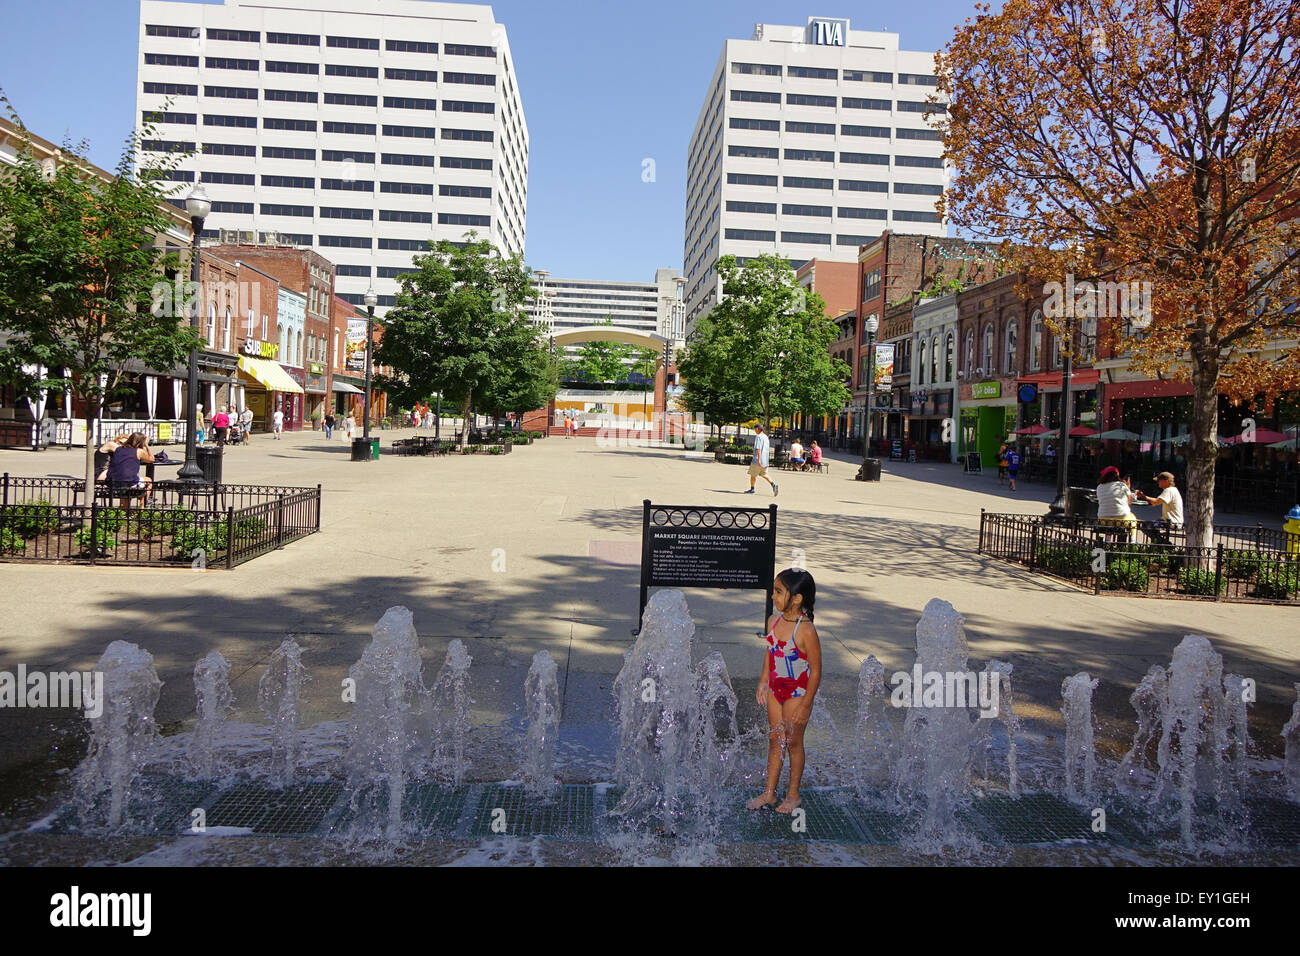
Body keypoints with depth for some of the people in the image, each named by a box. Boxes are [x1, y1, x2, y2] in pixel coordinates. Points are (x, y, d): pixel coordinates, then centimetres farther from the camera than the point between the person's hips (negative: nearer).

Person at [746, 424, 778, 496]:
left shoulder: (758, 437, -12)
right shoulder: (766, 437, 16)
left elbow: (758, 449, -21)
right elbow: (768, 450, 21)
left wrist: (759, 459, -26)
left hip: (758, 461, -8)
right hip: (765, 460, 8)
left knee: (753, 475, 6)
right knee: (764, 475, 11)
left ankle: (752, 489, 14)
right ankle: (773, 484, -9)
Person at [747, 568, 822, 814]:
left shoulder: (805, 630, -25)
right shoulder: (774, 621, -5)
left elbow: (815, 671, -19)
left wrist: (804, 705, -17)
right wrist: (763, 682, 15)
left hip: (798, 694, -6)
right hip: (775, 690, 6)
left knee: (793, 743, 10)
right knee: (774, 740, 16)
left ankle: (793, 794, 28)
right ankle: (769, 792, 30)